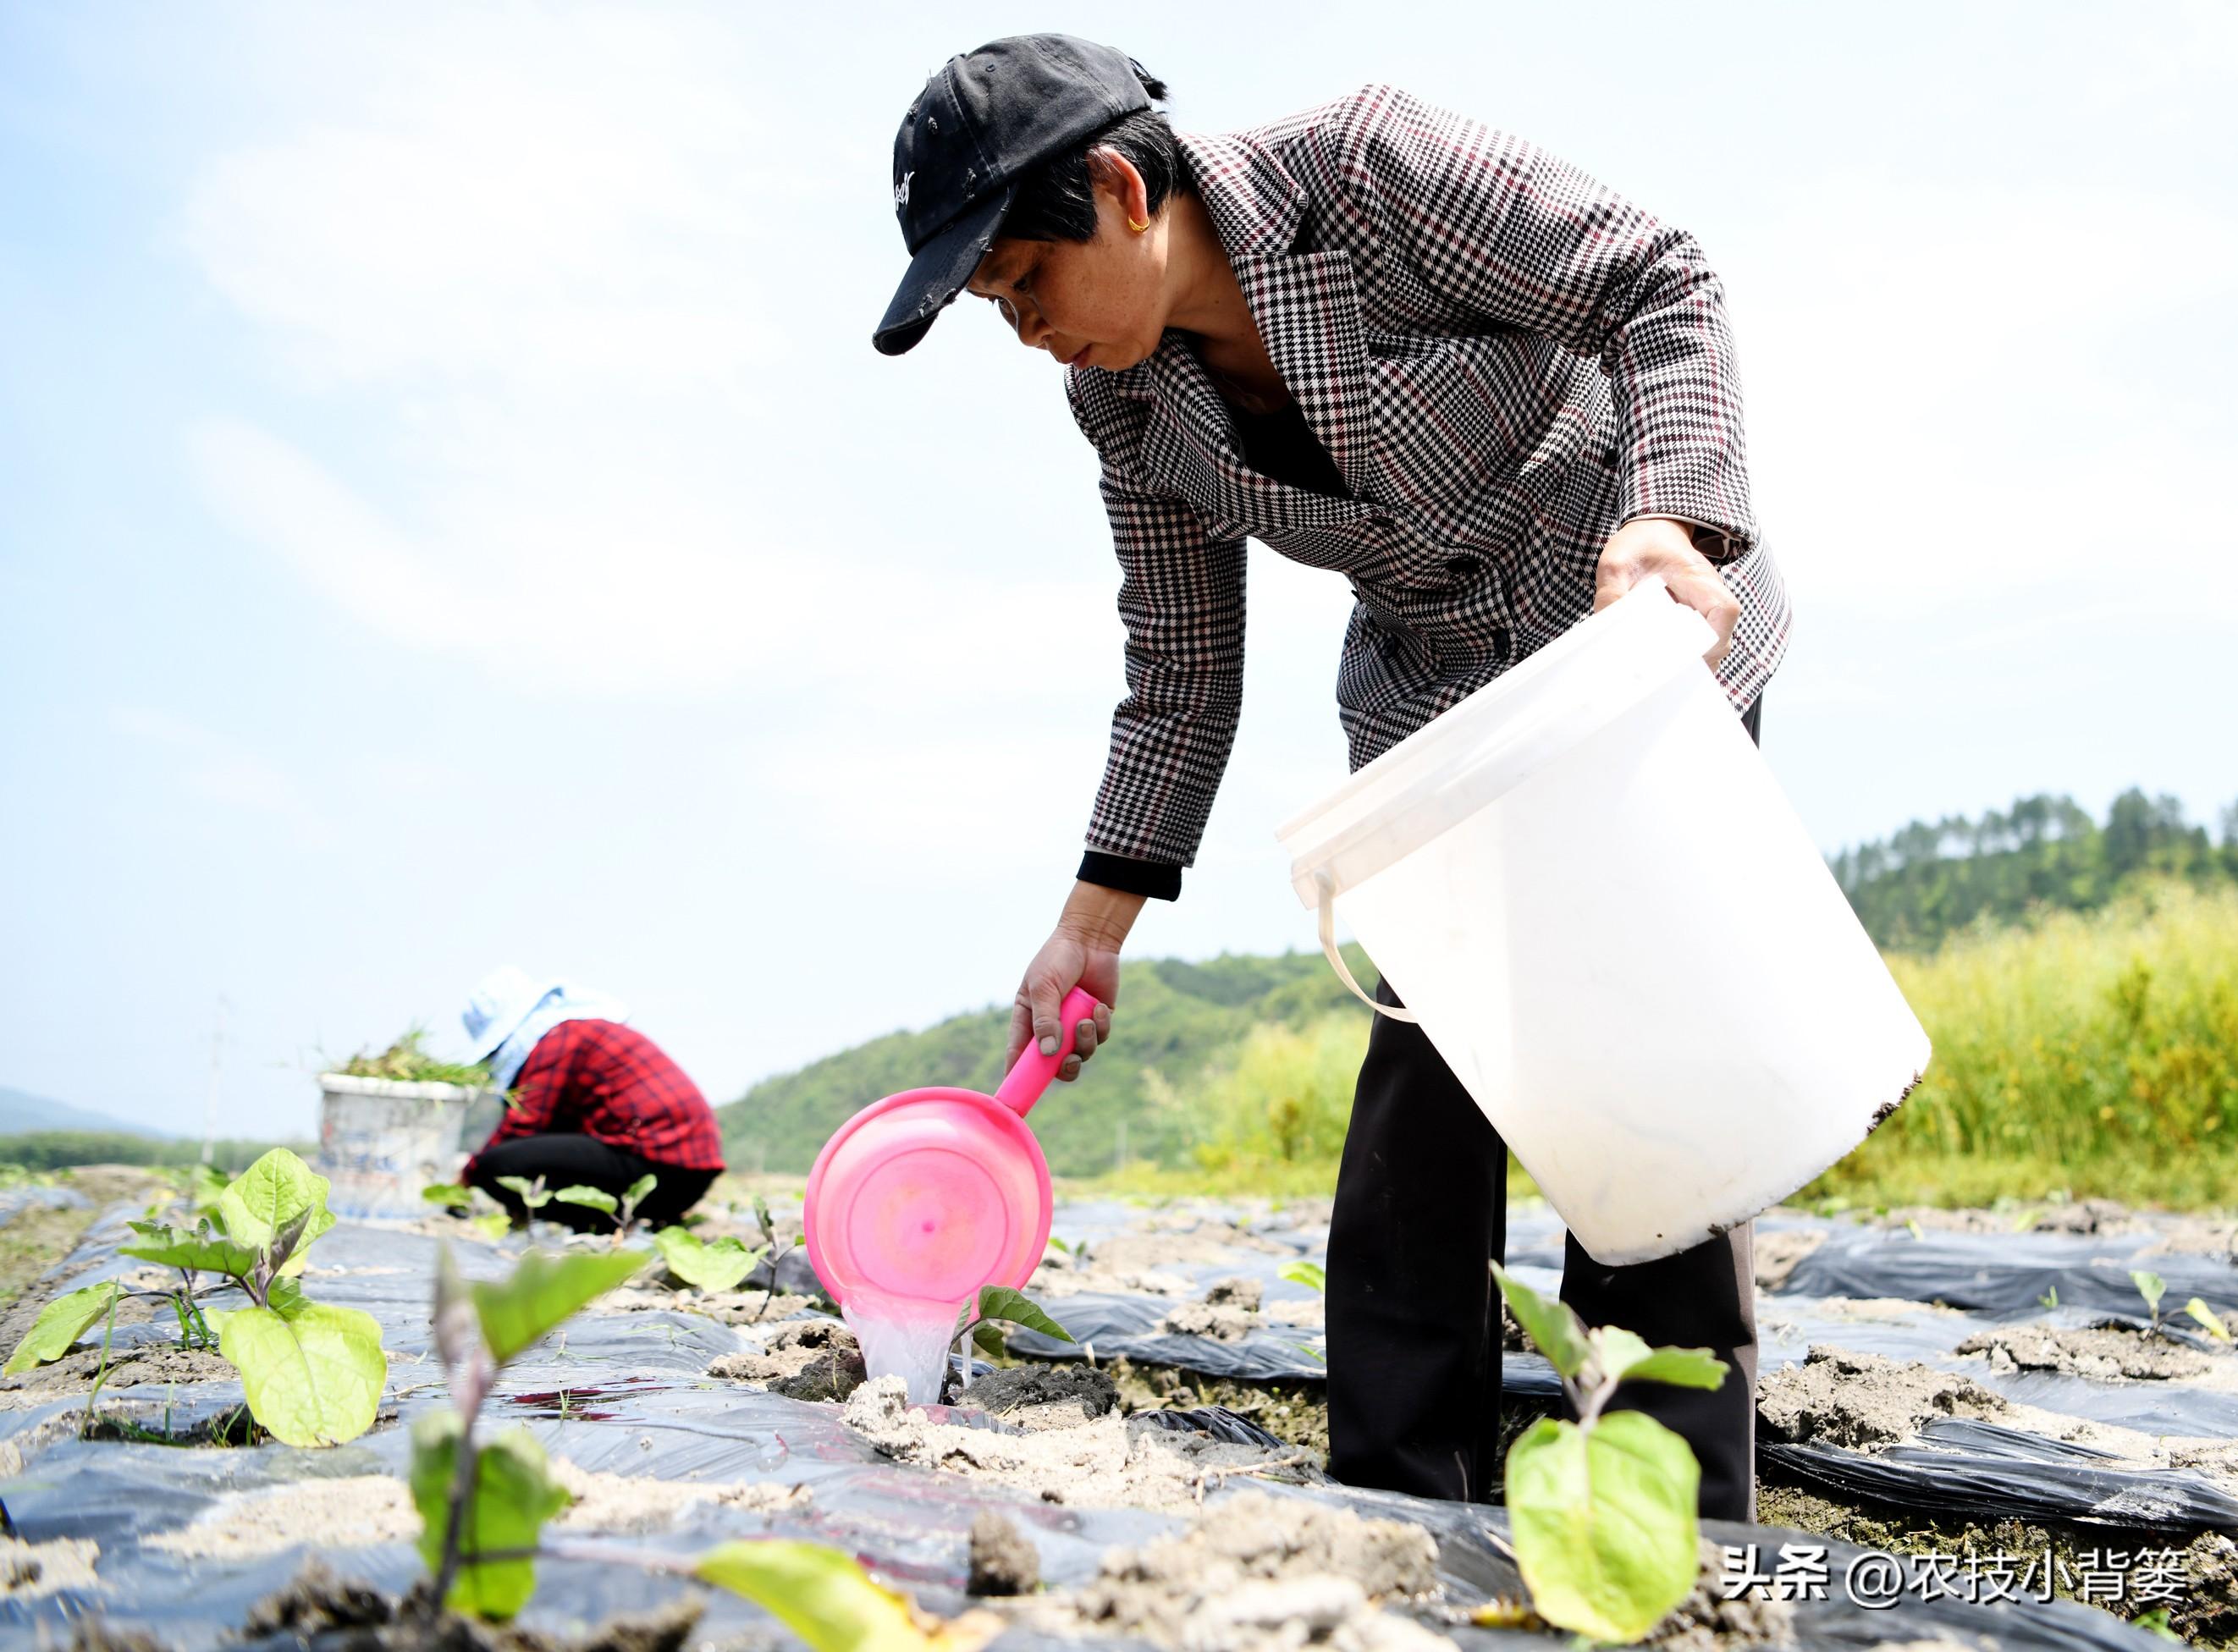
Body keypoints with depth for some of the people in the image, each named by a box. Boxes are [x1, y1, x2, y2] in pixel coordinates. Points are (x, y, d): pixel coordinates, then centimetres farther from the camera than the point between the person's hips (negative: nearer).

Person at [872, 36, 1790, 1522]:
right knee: (1421, 1075, -5)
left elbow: (1659, 283, -18)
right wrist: (1094, 925, -3)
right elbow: (1183, 673, 1)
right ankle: (1402, 1504, 5)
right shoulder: (1129, 398, -6)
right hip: (1435, 704, 5)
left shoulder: (1368, 168, -22)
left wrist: (1675, 518, -36)